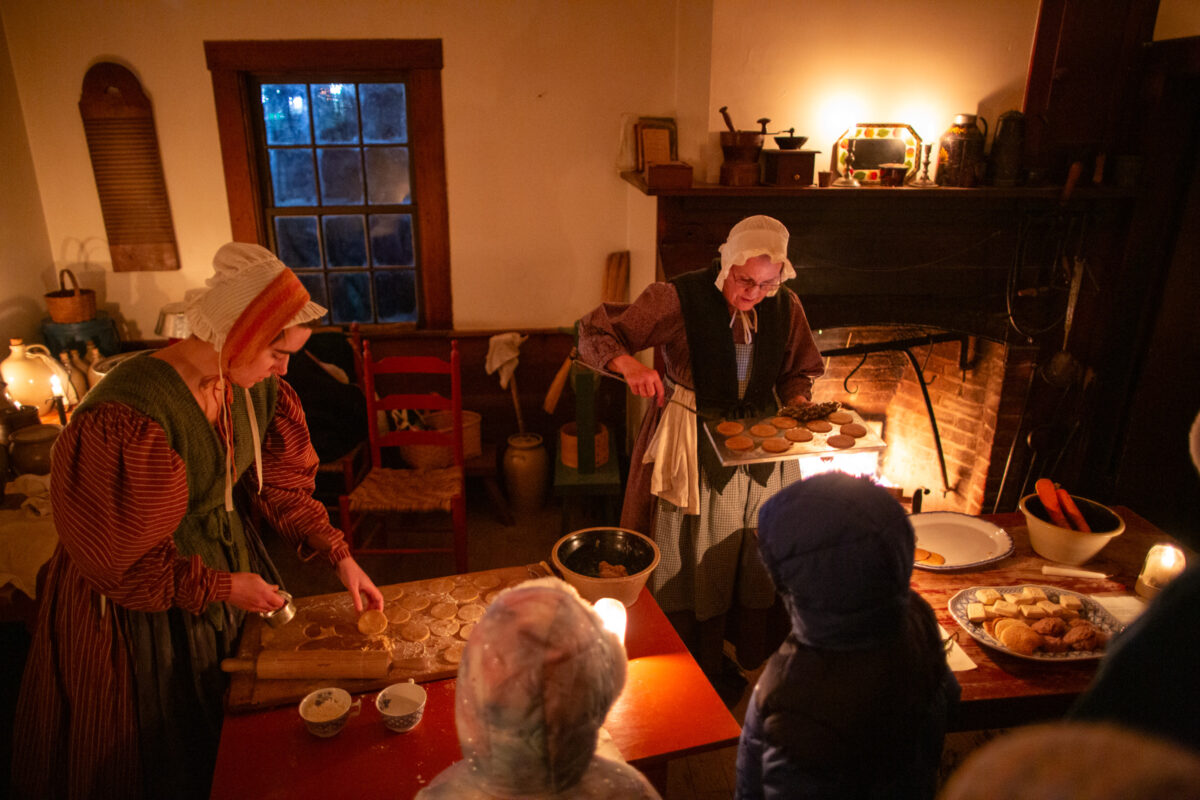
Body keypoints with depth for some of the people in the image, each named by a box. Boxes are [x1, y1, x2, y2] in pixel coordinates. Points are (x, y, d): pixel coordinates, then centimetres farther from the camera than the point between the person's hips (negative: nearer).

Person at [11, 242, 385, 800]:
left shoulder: (257, 388, -11)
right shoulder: (125, 418, -32)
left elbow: (281, 483, 1)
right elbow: (116, 556, -23)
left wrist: (340, 556, -7)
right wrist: (220, 587, -19)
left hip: (231, 561, 6)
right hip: (147, 606, -6)